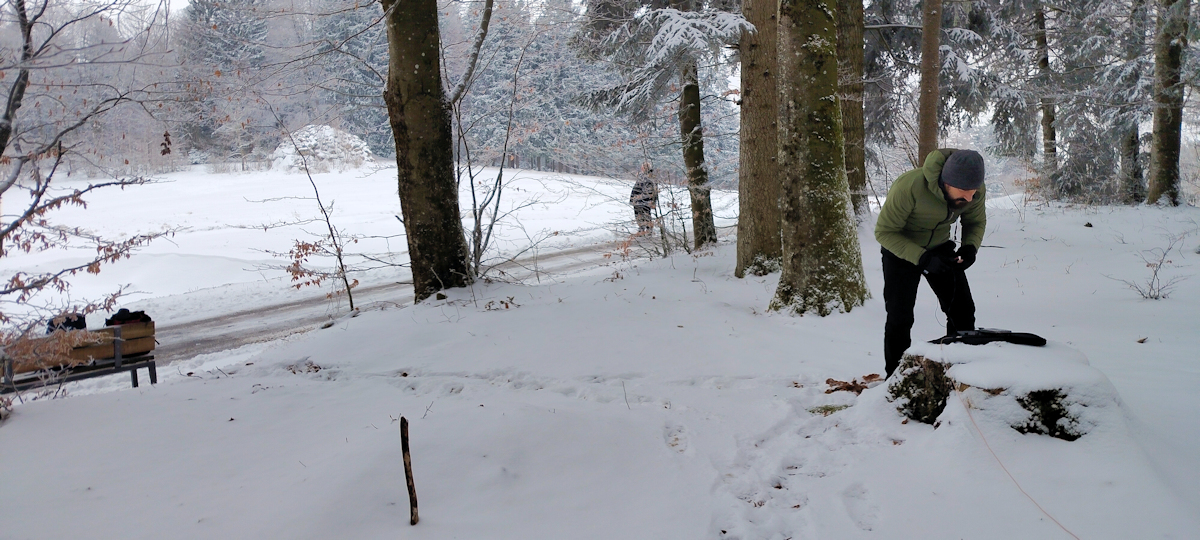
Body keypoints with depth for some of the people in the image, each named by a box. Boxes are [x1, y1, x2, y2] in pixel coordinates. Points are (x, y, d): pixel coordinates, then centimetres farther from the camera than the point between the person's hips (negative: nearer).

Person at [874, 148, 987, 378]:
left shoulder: (976, 192, -22)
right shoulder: (909, 187, -38)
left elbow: (976, 222, 0)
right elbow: (884, 231, -28)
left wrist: (970, 247, -22)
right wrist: (922, 258, -38)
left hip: (940, 247, 4)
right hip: (901, 249, -4)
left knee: (962, 310, 2)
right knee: (900, 317, -8)